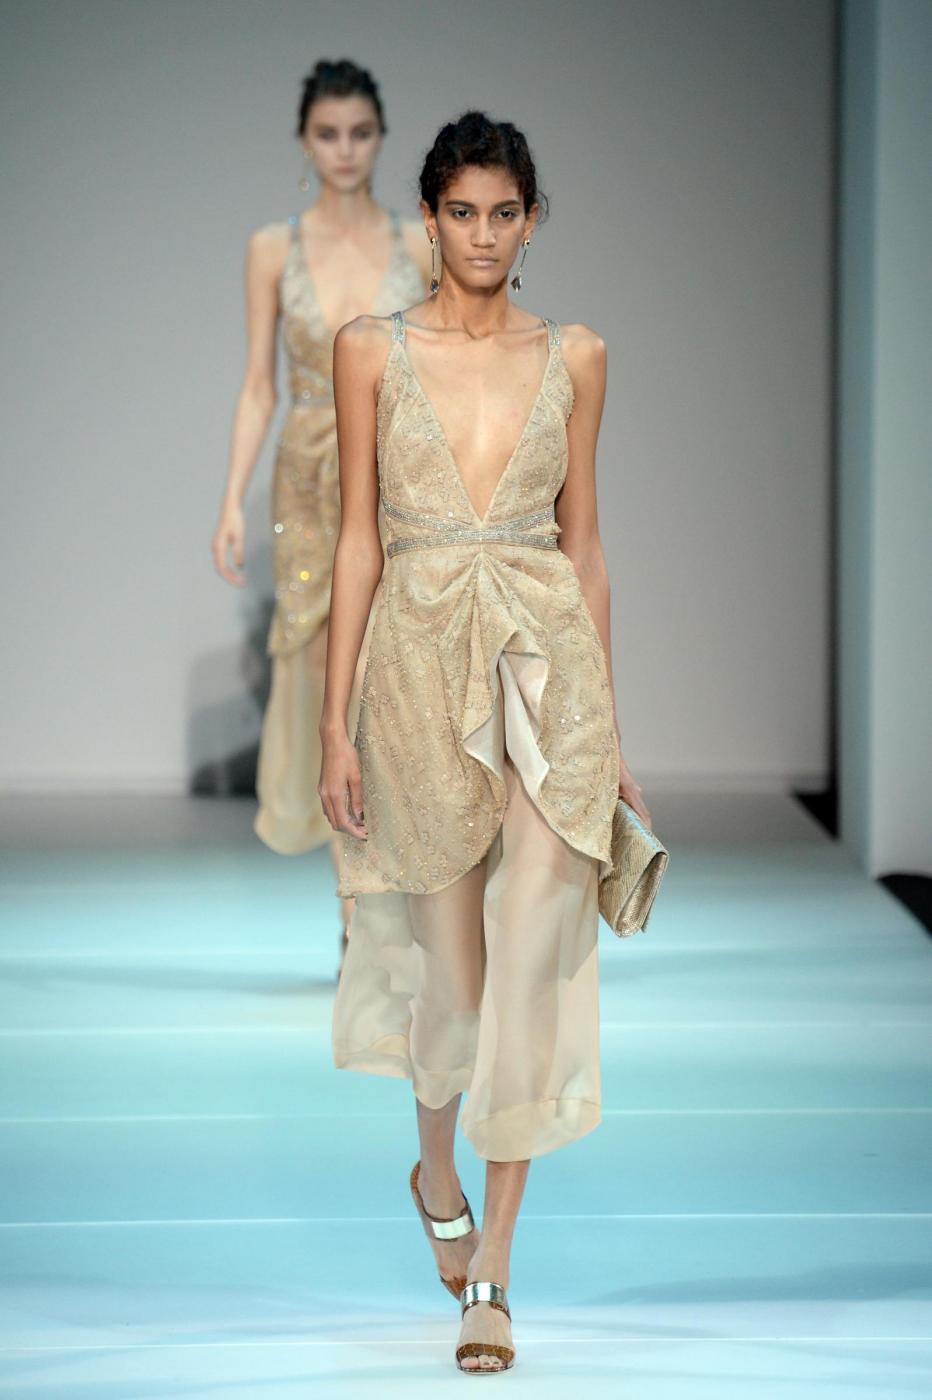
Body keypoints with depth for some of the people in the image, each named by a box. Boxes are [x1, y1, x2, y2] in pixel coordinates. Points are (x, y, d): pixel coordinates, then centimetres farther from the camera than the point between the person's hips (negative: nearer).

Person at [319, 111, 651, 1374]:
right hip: (422, 653, 0)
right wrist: (337, 724, -2)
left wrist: (611, 729, 10)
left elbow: (583, 542, 11)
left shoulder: (575, 356, 7)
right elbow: (358, 538, 2)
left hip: (549, 653, 1)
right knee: (454, 966, 7)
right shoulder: (373, 349, 3)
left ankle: (491, 1272, -3)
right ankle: (436, 1170, 39)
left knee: (533, 961, -9)